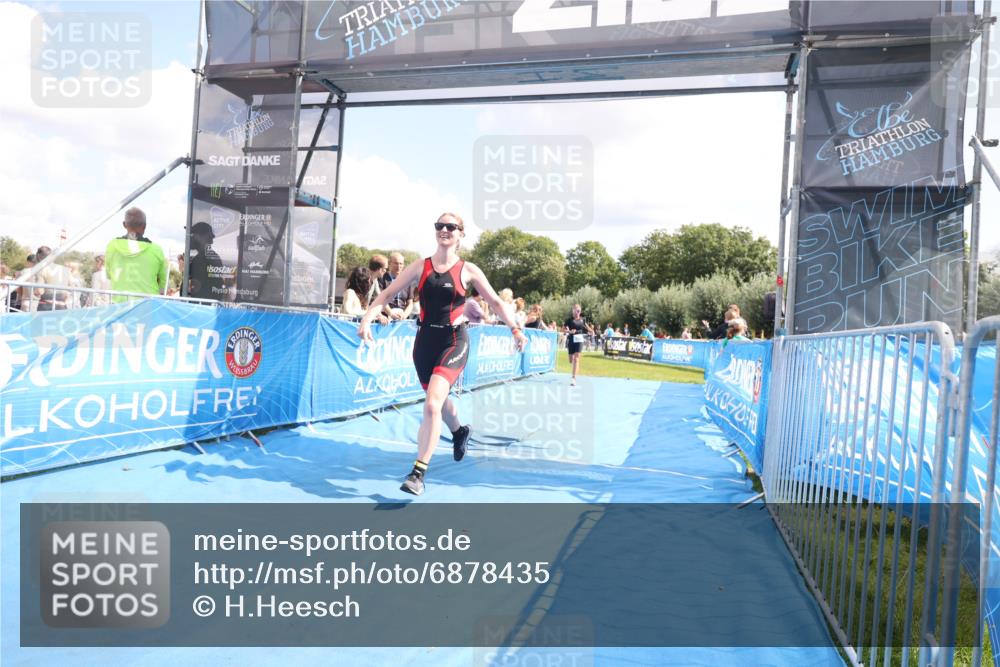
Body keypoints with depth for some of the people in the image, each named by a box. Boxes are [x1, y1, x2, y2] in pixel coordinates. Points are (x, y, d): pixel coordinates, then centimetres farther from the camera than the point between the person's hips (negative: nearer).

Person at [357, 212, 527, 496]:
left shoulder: (467, 270, -2)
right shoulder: (420, 266, 3)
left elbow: (496, 301, 4)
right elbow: (387, 293, 1)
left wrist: (515, 329, -5)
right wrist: (367, 318, -13)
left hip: (454, 342, -4)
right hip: (425, 340, 4)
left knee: (432, 403, -20)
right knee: (438, 398, 21)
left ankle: (419, 472, -12)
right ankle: (459, 431, 55)